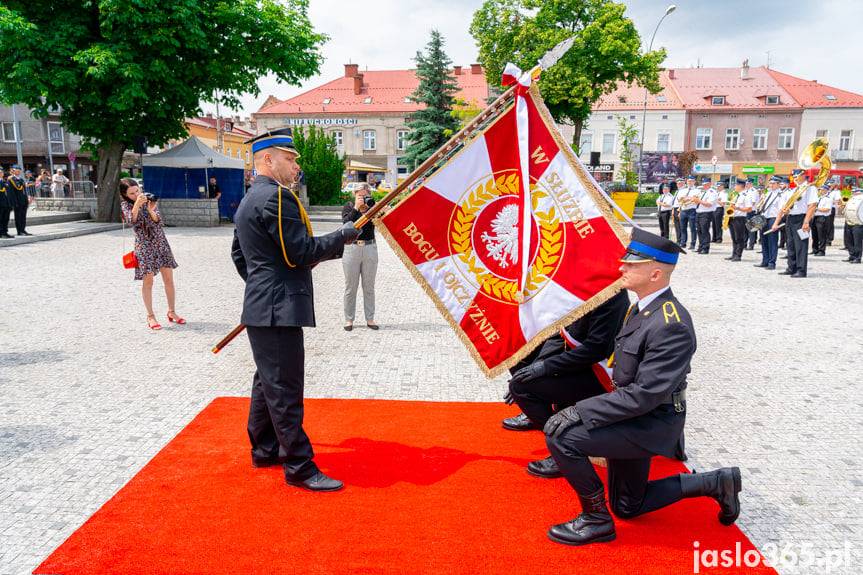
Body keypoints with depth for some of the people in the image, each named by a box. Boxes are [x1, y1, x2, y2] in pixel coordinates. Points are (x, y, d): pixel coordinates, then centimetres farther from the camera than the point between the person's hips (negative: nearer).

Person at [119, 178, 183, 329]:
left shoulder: (151, 199, 3)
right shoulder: (126, 204, -1)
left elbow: (157, 220, -7)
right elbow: (131, 221, -18)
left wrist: (151, 211, -28)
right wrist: (137, 204, -29)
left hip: (160, 242, 2)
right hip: (144, 244, -2)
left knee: (169, 278, 1)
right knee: (148, 280, -3)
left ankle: (172, 312, 13)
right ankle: (150, 316, 7)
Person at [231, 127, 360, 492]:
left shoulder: (249, 200, 17)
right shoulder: (277, 196, -16)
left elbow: (237, 254, 24)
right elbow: (301, 251, -20)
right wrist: (342, 236, -9)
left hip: (262, 307, 11)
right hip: (279, 310, -11)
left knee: (268, 382, 19)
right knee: (284, 388, -5)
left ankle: (264, 450, 31)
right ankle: (299, 468, 3)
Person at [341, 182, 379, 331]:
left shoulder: (372, 206, 5)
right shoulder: (348, 206, 4)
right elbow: (346, 222, -13)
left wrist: (370, 207, -19)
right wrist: (356, 208, -18)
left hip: (369, 248, 1)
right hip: (351, 248, -1)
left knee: (369, 286, 6)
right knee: (350, 286, 3)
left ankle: (370, 319, 13)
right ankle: (349, 319, 11)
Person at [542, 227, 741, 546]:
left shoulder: (671, 325, -27)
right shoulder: (642, 307, 3)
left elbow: (645, 395, -30)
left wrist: (580, 412, -28)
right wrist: (584, 408, 7)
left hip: (650, 424, -10)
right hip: (632, 417, 10)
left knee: (562, 436, -22)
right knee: (628, 507, 21)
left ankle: (596, 519, -3)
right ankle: (715, 482, 28)